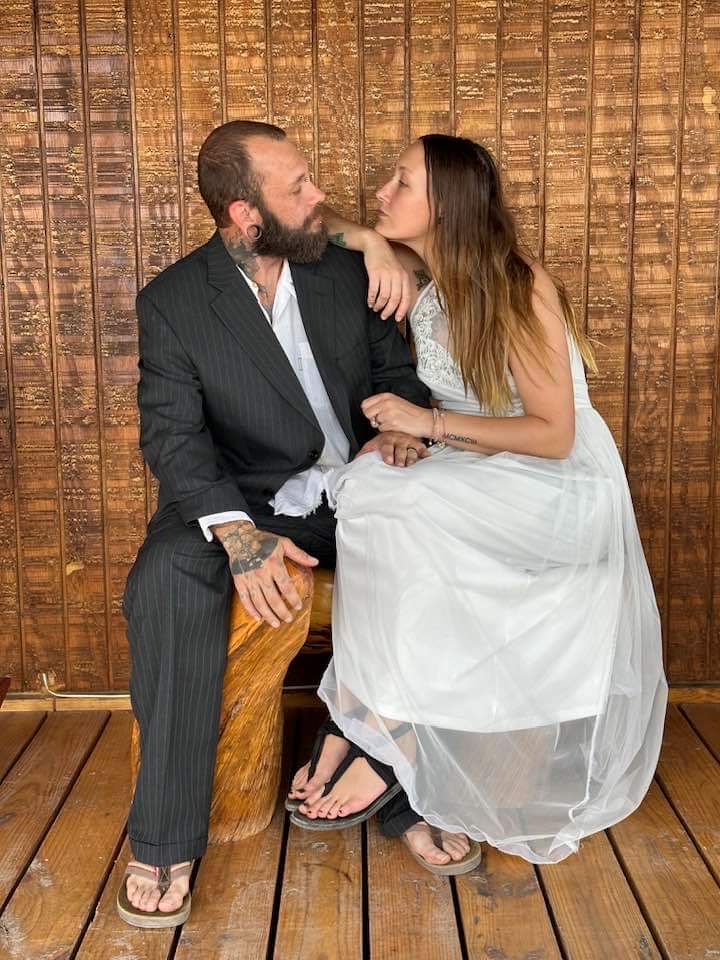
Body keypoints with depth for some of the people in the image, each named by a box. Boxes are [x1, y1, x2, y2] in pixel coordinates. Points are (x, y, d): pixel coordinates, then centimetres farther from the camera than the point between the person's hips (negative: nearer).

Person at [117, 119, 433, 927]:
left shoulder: (346, 271, 5)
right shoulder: (173, 302, -5)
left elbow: (395, 370, 11)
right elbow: (171, 432, -13)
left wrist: (403, 424, -15)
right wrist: (237, 533, -32)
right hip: (241, 500, -3)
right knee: (167, 579, -34)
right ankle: (165, 844, -20)